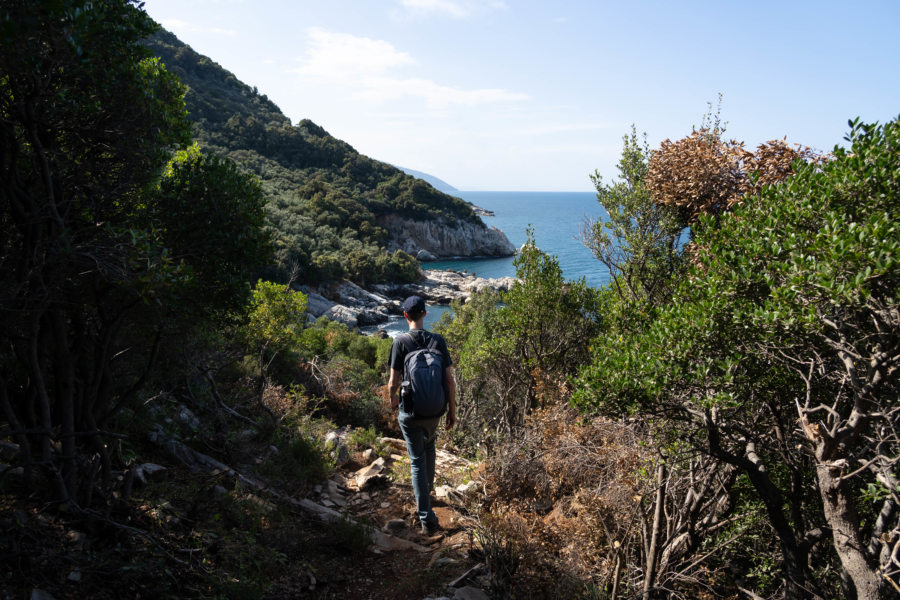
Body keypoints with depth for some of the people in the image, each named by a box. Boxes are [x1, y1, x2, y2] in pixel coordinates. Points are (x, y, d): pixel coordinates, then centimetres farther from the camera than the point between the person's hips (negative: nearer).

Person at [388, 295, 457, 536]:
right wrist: (452, 410, 6)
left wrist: (393, 399, 9)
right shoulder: (438, 340, -5)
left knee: (417, 461, 4)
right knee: (429, 446, 30)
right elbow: (449, 380, -5)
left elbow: (393, 383, -13)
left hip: (410, 412, -3)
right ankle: (427, 491, 48)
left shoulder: (400, 342, -13)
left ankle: (426, 518, 2)